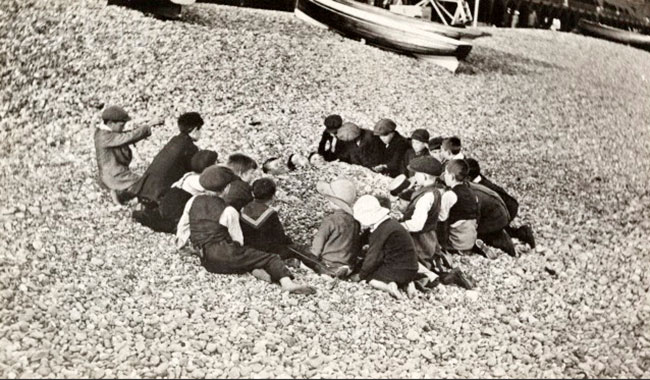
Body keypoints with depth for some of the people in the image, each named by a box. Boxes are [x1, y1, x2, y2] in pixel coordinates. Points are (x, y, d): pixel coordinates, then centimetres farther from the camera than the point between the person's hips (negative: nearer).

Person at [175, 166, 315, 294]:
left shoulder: (193, 201, 10)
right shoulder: (229, 211, -5)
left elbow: (183, 226, 21)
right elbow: (238, 241, 0)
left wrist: (180, 243, 39)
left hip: (207, 262, 6)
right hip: (226, 254, -6)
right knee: (271, 258, -10)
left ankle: (254, 270, -2)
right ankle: (286, 282, -32)